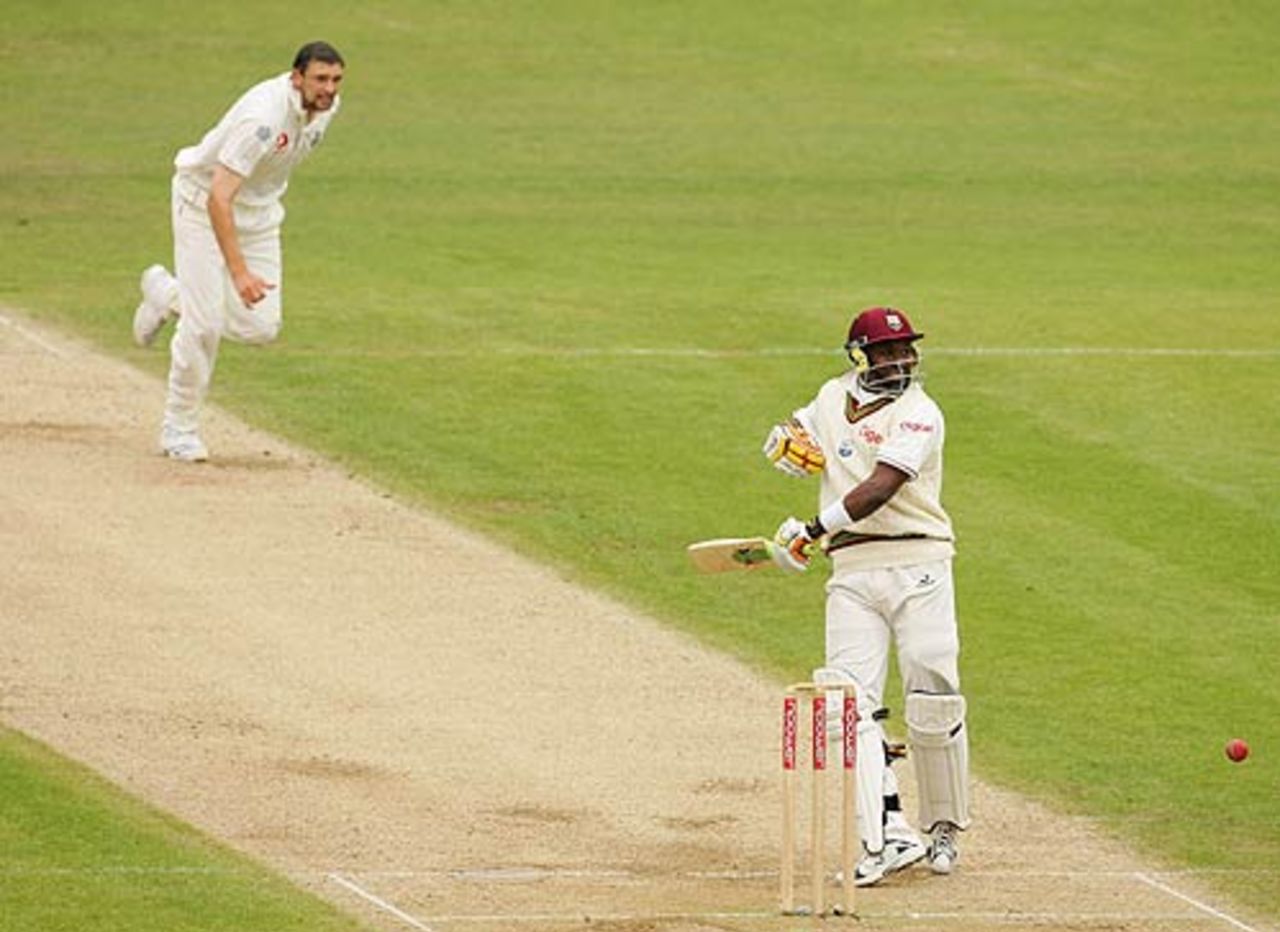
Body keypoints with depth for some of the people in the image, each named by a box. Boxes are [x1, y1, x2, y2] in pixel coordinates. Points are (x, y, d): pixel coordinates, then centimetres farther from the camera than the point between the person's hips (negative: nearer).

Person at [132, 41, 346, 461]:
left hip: (259, 213, 7)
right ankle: (179, 429, 7)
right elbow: (218, 197, -39)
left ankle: (167, 293, 26)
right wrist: (238, 271, -46)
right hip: (204, 204, -7)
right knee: (204, 324, -11)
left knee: (260, 328, 0)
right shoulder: (264, 117, -35)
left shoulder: (326, 106, -10)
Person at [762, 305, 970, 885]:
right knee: (851, 702, -10)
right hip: (852, 573, 4)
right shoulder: (834, 398, 13)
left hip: (918, 568, -4)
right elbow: (786, 446, 29)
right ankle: (886, 837, -16)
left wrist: (815, 530, -27)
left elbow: (881, 487, -20)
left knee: (933, 707, -2)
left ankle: (943, 830, 16)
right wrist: (789, 442, 2)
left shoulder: (919, 414, -6)